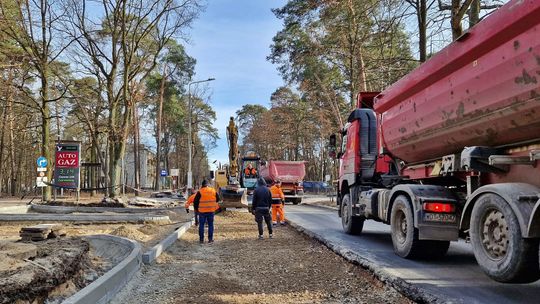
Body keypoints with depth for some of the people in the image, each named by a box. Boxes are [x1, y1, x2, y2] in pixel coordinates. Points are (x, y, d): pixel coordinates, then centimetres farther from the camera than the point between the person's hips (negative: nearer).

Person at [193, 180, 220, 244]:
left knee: (201, 225, 9)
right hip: (211, 211, 2)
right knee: (210, 225, 10)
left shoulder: (200, 192, -10)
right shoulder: (213, 191, 1)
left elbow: (195, 202, -7)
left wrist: (196, 209, 8)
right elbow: (217, 199, 13)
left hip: (202, 211, -2)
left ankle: (201, 239, 11)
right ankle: (210, 239, 10)